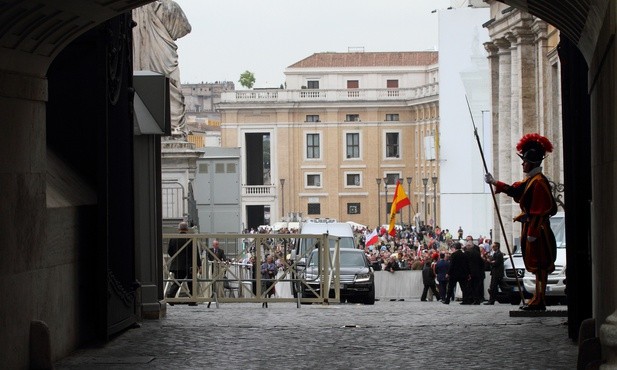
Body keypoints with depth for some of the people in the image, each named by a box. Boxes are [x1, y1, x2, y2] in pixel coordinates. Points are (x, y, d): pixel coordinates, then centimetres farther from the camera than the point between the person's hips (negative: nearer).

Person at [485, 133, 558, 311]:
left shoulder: (539, 182, -16)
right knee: (537, 265, 11)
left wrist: (532, 233, -22)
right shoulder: (529, 180, 14)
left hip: (538, 230, -10)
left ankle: (539, 301, -7)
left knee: (540, 265, -8)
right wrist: (494, 183, 30)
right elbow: (514, 190, 28)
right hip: (531, 227, 10)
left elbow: (539, 211, -21)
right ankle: (538, 299, 15)